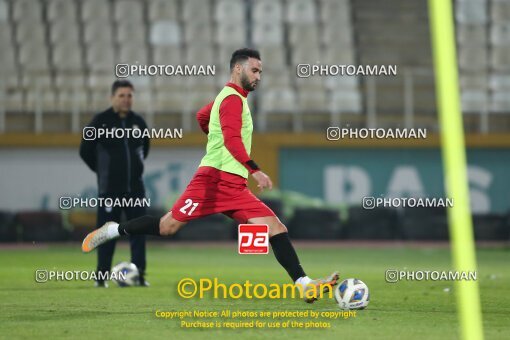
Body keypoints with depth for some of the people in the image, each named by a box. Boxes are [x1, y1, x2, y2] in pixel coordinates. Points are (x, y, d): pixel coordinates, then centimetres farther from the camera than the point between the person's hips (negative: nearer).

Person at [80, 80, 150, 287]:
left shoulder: (138, 122, 7)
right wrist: (102, 170, 5)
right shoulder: (100, 121, -5)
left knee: (139, 231, 2)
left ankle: (139, 275, 6)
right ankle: (101, 276, 3)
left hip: (135, 188, 4)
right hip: (110, 188, -4)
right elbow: (85, 150, 1)